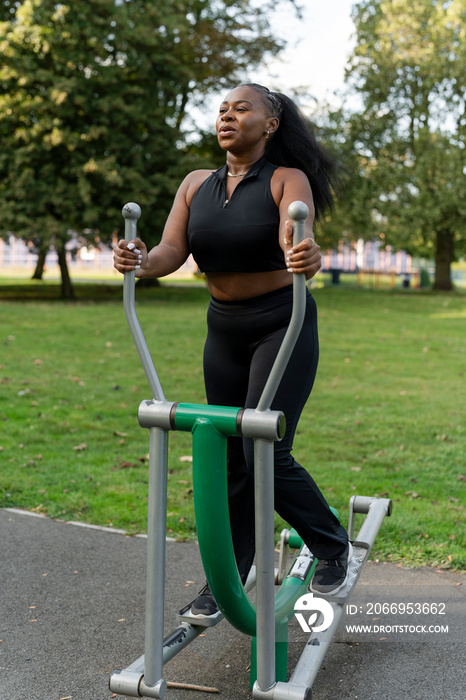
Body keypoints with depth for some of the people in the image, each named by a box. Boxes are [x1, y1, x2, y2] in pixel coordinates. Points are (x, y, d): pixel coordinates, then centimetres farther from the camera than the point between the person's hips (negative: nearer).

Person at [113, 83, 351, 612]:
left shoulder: (288, 181, -10)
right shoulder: (196, 185, 4)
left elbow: (295, 238, -29)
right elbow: (171, 251, -7)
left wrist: (306, 258, -53)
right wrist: (142, 262, -30)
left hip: (283, 325, -5)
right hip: (224, 330, 5)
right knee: (229, 457, 9)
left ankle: (333, 547, 15)